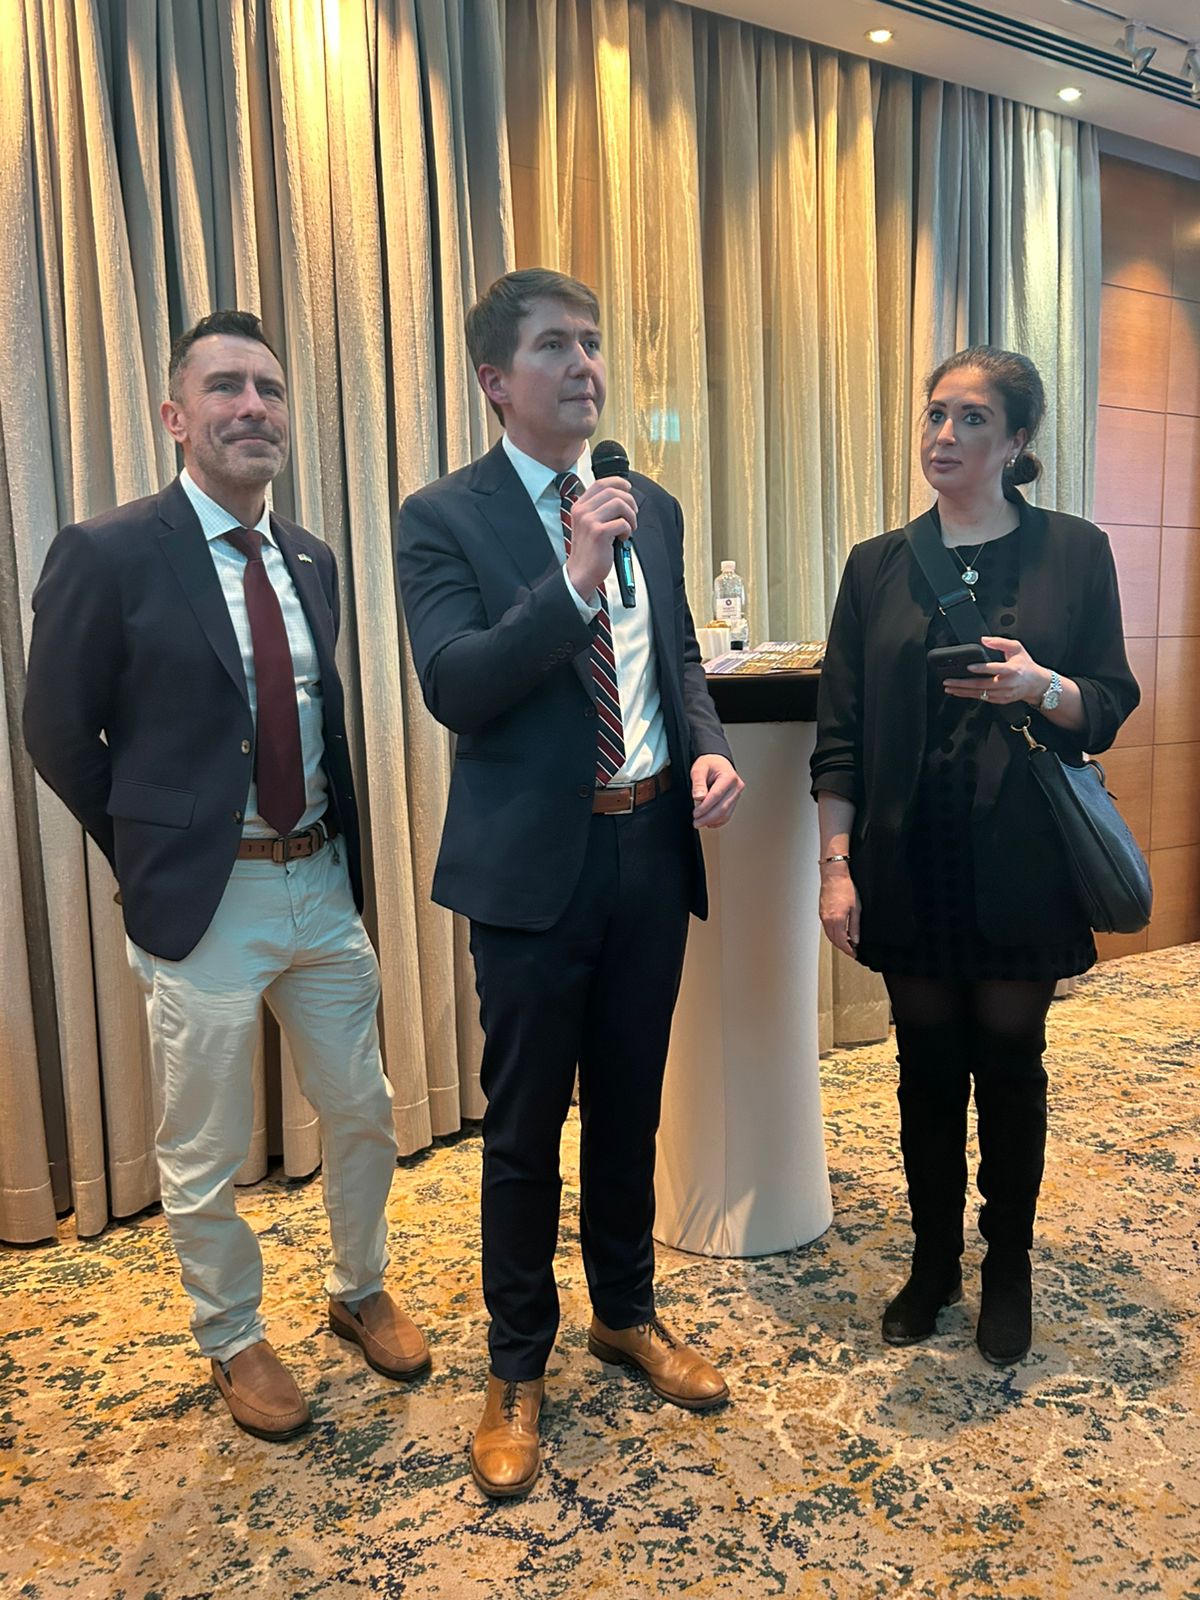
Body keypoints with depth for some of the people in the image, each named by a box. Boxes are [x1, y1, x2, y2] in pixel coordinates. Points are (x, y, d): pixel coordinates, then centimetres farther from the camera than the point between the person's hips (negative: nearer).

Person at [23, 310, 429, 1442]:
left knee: (363, 1115, 18)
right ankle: (232, 1340, 38)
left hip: (323, 885, 6)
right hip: (204, 903, -5)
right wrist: (153, 859, -1)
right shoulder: (106, 555, -11)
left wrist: (337, 851, 7)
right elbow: (60, 737, -5)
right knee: (203, 1158, 12)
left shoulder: (312, 562, 6)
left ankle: (360, 1294, 44)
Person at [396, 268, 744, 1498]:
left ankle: (626, 1314, 41)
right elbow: (454, 688, -18)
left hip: (653, 847, 5)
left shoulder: (650, 508, 10)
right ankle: (517, 1370, 30)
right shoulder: (445, 518, -6)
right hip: (536, 862, -4)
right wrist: (574, 583, -26)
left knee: (629, 1106, 19)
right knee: (525, 1126, 9)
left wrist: (707, 749, -3)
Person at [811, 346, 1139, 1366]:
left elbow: (1111, 705, 1)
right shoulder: (878, 566, 4)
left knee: (1009, 1060, 7)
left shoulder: (1074, 552, 0)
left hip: (1020, 862, -1)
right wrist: (836, 866, -4)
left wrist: (1041, 688, -21)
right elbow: (840, 731, 2)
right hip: (911, 861, 2)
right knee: (929, 1062, 10)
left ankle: (1009, 1273, 28)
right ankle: (933, 1263, 29)